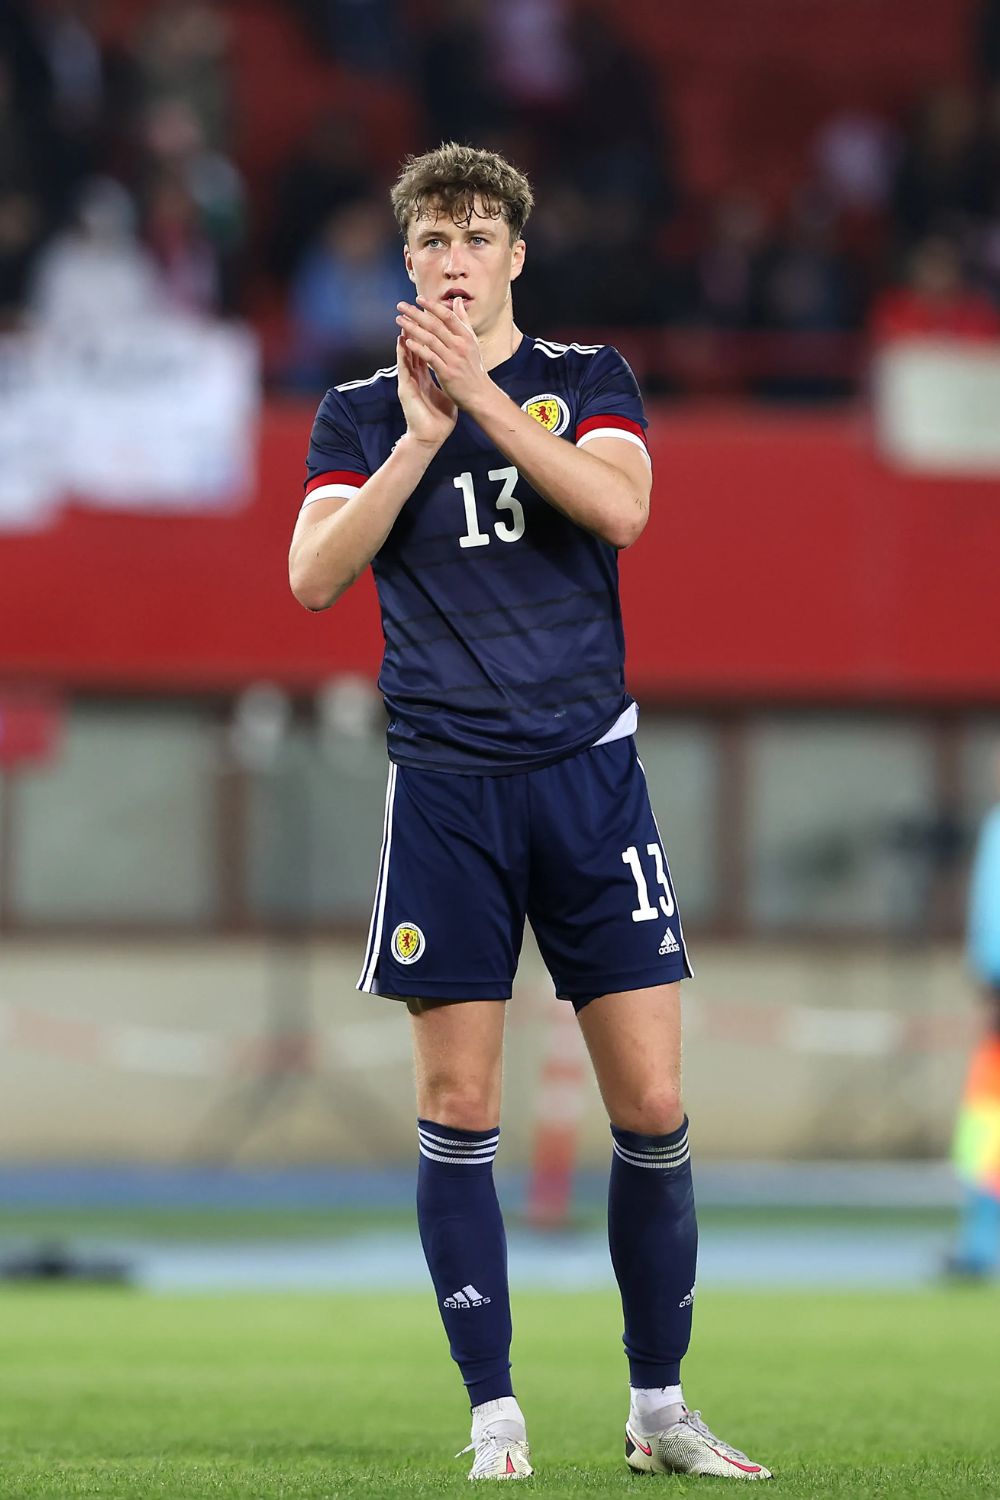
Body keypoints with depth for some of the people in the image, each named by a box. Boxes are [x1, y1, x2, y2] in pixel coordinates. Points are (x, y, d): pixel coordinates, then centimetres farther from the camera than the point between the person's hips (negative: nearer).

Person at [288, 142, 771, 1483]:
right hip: (445, 790, 0)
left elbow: (620, 508, -13)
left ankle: (659, 1409, 9)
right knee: (458, 1110, -2)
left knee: (651, 1104, -3)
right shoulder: (361, 412, 8)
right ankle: (495, 1418, 4)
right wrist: (420, 433, -14)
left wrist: (482, 393, -18)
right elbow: (314, 575, -6)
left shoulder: (586, 379, 7)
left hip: (588, 771, 0)